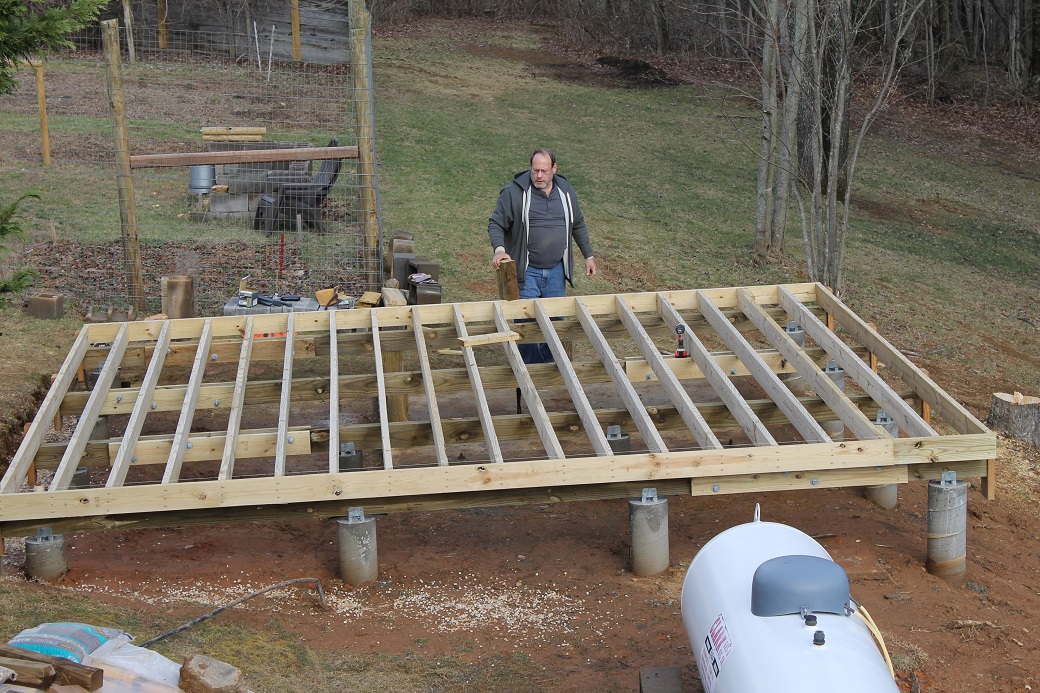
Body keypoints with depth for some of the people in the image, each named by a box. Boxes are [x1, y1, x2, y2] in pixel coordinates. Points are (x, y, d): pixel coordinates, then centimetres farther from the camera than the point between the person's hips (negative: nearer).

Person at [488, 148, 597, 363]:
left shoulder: (566, 191, 8)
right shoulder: (514, 192, -8)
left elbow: (578, 225, 20)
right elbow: (495, 224, -5)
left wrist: (588, 255, 20)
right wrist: (499, 249, -22)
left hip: (556, 271, 4)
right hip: (526, 272, -4)